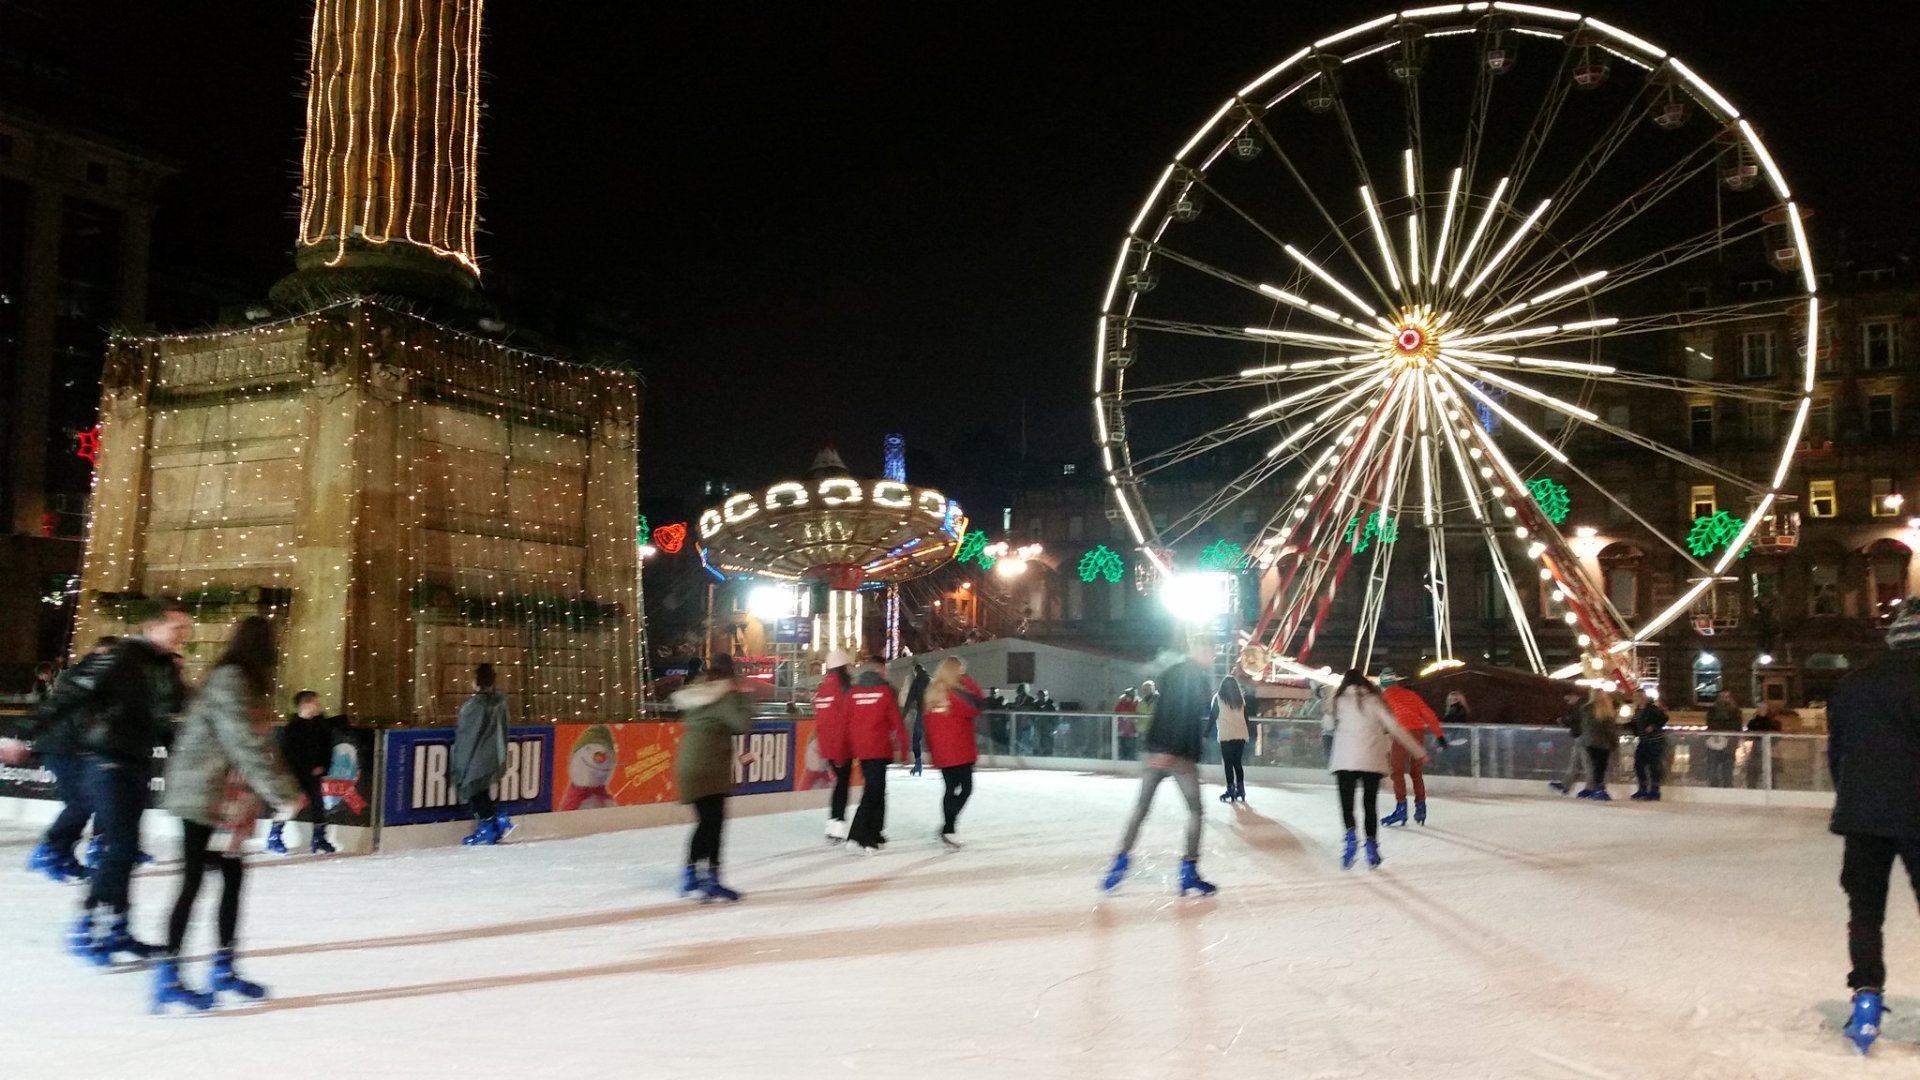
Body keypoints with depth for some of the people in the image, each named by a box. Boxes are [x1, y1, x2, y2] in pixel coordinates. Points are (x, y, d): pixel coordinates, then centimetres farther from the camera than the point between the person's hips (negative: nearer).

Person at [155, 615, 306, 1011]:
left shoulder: (241, 683, 13)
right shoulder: (231, 682, -17)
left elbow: (258, 744, 15)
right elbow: (247, 745, -23)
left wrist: (286, 791, 11)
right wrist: (283, 794, -22)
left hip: (224, 800, 9)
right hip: (203, 798, -9)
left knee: (233, 876, 11)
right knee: (193, 881, -4)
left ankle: (224, 968, 19)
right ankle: (168, 977, 3)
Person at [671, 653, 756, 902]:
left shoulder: (694, 693, 10)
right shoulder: (724, 695, -12)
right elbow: (743, 724, -19)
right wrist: (745, 695, -8)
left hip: (690, 766, 8)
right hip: (710, 768, -8)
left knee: (705, 822, 17)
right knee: (714, 822, -4)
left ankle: (691, 876, 22)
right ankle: (712, 881, -6)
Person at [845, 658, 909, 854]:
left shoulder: (853, 691, 7)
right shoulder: (885, 691, -5)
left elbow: (848, 722, 9)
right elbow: (897, 723, -5)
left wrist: (852, 746, 17)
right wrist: (902, 750, 3)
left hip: (860, 749, 6)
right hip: (879, 749, -6)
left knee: (876, 791, 18)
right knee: (873, 792, -5)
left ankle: (874, 836, 22)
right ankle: (857, 838, -13)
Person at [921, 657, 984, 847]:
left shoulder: (932, 693, 7)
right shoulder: (957, 693, -15)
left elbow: (928, 723, 11)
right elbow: (976, 708, -8)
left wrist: (930, 748, 18)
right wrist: (968, 682, -3)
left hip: (941, 752, 7)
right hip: (960, 750, -7)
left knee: (950, 789, 15)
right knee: (966, 788, -1)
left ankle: (948, 829, 18)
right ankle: (948, 829, -12)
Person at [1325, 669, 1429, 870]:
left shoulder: (1339, 701, 4)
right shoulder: (1374, 700, 4)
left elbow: (1327, 724, 18)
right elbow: (1396, 728, 1)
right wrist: (1419, 752, 6)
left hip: (1344, 761, -1)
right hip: (1373, 761, 1)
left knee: (1346, 801, 2)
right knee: (1370, 803, 13)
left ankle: (1350, 833, -23)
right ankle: (1371, 842, 9)